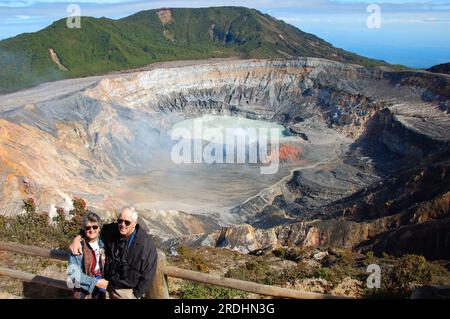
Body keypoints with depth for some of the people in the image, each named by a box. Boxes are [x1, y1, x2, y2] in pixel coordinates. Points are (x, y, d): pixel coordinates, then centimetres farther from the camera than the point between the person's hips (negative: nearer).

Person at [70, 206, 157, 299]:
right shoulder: (111, 231, -8)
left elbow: (148, 273, -13)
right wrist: (77, 238, -14)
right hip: (108, 287, 4)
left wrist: (136, 295, -10)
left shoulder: (146, 244, -20)